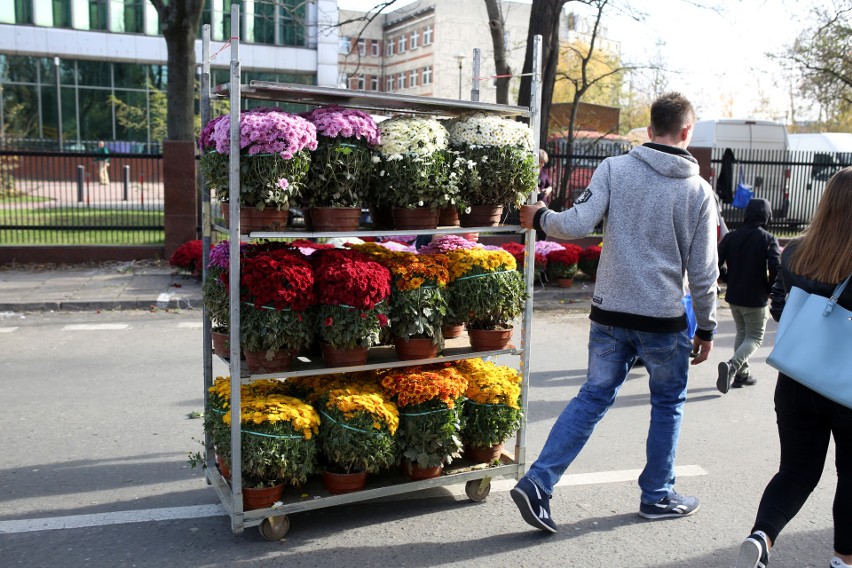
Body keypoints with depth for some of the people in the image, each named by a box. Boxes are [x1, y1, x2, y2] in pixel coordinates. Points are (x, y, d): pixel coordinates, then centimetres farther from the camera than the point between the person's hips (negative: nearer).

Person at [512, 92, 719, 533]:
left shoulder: (614, 168, -3)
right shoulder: (699, 190, -3)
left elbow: (577, 225, -13)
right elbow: (703, 272, -2)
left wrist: (539, 218, 7)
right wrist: (706, 328, 10)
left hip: (609, 313, 2)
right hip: (664, 318, -1)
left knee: (593, 396, 11)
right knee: (668, 403, 18)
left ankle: (537, 483, 3)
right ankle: (657, 496, 30)